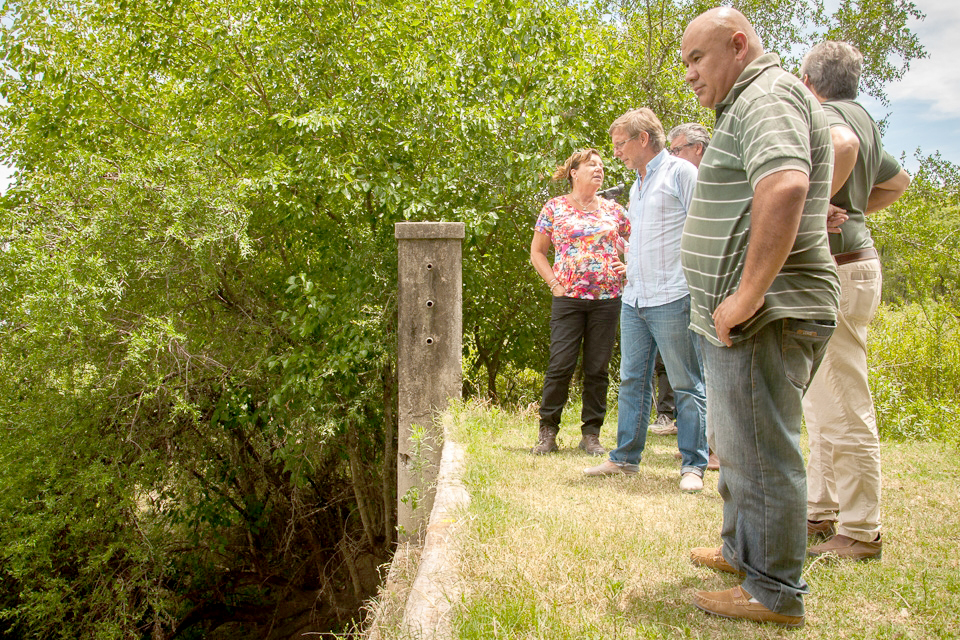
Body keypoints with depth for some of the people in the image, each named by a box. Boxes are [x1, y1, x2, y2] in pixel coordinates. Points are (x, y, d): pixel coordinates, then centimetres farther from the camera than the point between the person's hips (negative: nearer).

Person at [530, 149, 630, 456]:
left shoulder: (613, 210, 11)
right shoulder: (555, 208, 5)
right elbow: (537, 252, 8)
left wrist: (627, 265, 5)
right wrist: (554, 284, -2)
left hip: (607, 298, 2)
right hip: (569, 297, -2)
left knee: (598, 369, 4)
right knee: (560, 365, -6)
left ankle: (591, 433, 15)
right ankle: (548, 431, 7)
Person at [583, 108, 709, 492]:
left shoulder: (680, 172, -5)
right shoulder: (637, 184, 20)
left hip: (672, 299, -8)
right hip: (634, 299, 8)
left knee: (687, 385, 0)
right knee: (632, 380, 11)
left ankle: (693, 466, 8)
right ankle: (626, 458, 20)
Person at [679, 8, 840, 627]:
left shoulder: (768, 94, -12)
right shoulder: (750, 102, 23)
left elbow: (784, 185, -32)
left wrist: (748, 294, -28)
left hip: (763, 318, -11)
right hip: (744, 318, 11)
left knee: (761, 454, -2)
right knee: (739, 448, 21)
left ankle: (775, 592, 10)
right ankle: (744, 550, 37)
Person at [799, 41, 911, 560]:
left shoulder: (821, 114, -12)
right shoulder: (861, 117, 18)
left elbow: (843, 145, -37)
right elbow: (898, 181, 31)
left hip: (836, 271, -11)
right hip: (852, 260, 11)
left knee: (844, 411, -4)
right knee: (822, 404, 17)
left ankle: (860, 533, 6)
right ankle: (819, 511, 28)